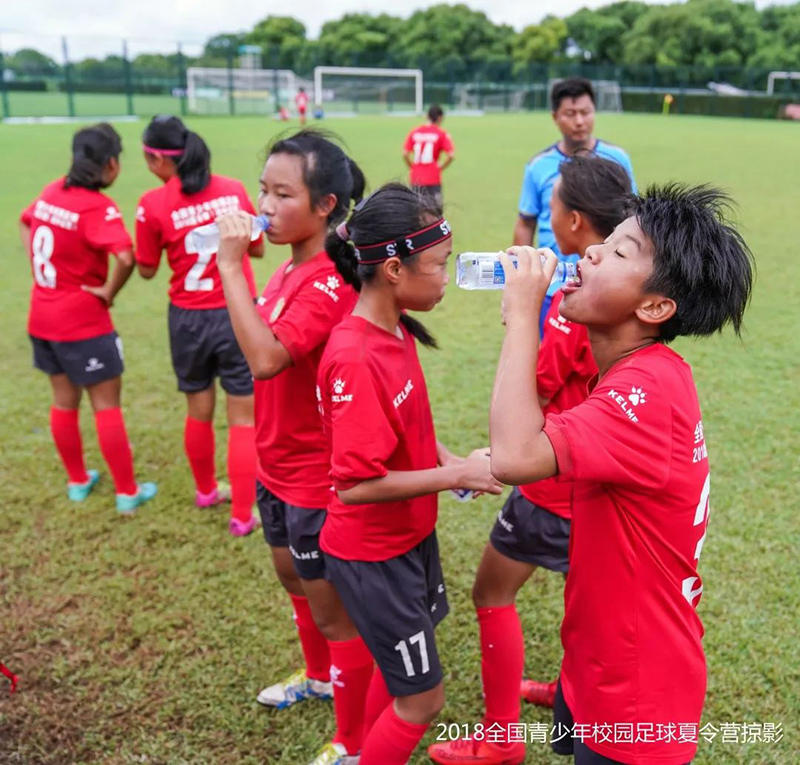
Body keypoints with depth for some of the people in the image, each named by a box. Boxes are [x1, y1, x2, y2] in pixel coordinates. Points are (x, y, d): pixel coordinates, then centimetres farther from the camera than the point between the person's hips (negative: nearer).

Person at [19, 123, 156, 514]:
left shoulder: (52, 191, 3)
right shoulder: (97, 206, -21)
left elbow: (24, 222, 23)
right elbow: (125, 258, -36)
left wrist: (40, 266, 14)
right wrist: (109, 291, -18)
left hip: (43, 318, 7)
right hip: (83, 322, -7)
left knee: (64, 401, 18)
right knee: (107, 405, 4)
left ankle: (77, 481, 33)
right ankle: (127, 492, 14)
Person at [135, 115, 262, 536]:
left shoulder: (153, 204, -9)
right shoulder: (233, 190, -2)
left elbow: (147, 270, 1)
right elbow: (258, 249, 9)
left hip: (189, 319, 0)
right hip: (239, 315, 0)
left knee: (199, 413, 19)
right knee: (243, 419, 7)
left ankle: (206, 490, 41)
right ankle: (242, 515, 13)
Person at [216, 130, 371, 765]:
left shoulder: (332, 282, -25)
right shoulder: (291, 268, 3)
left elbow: (266, 357, -37)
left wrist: (231, 266, -33)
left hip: (319, 476, -9)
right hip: (280, 464, 9)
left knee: (333, 610, 7)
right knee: (295, 579, 28)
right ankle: (319, 676, 55)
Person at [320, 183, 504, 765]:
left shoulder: (398, 332, -2)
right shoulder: (357, 360, -29)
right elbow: (355, 484, -28)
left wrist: (453, 461, -4)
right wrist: (457, 476, -22)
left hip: (410, 534, 9)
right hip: (372, 555, -8)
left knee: (398, 668, 26)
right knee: (423, 697, 8)